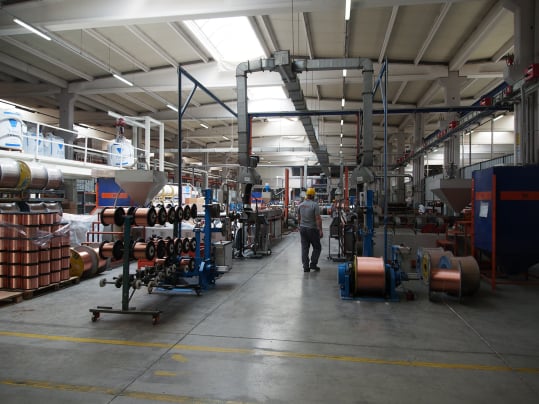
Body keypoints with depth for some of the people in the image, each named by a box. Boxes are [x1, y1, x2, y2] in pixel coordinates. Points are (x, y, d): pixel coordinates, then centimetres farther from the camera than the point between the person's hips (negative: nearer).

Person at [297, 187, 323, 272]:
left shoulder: (300, 205, 6)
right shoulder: (315, 205, -13)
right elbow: (318, 219, -16)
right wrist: (320, 230, -12)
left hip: (302, 228, 6)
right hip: (312, 229, -5)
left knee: (304, 248, 7)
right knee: (317, 247, 9)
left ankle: (306, 267, 8)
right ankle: (313, 264, 5)